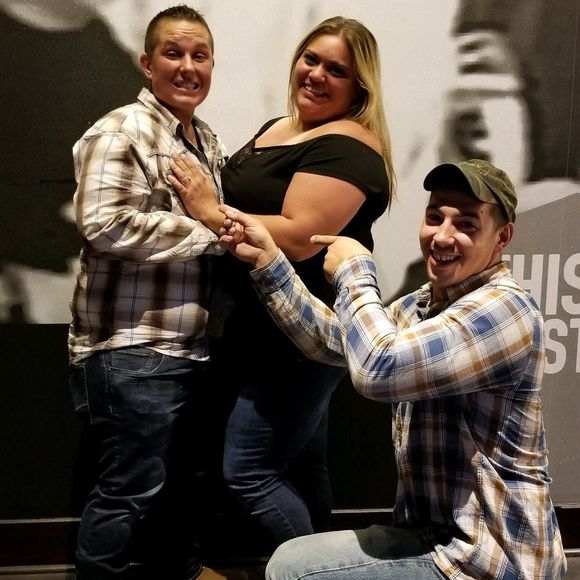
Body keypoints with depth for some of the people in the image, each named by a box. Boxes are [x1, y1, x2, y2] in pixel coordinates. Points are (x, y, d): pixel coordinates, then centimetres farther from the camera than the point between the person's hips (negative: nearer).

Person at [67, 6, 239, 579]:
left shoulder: (208, 140, 14)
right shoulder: (120, 132, -13)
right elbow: (105, 226, -26)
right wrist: (210, 232, -20)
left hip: (189, 344, 9)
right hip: (132, 349, -9)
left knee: (178, 473, 23)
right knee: (130, 488, 1)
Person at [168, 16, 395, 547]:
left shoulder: (346, 147, -16)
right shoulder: (278, 128, 14)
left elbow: (298, 239, -27)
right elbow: (250, 203, 27)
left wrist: (209, 211, -19)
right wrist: (206, 202, 8)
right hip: (271, 333, 10)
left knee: (247, 474, -7)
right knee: (302, 469, 18)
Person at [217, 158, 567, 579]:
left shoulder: (504, 309, -21)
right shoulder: (423, 305, 8)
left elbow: (377, 368, -32)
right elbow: (333, 339, 15)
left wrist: (354, 272, -15)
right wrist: (268, 259, 5)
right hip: (435, 535, 9)